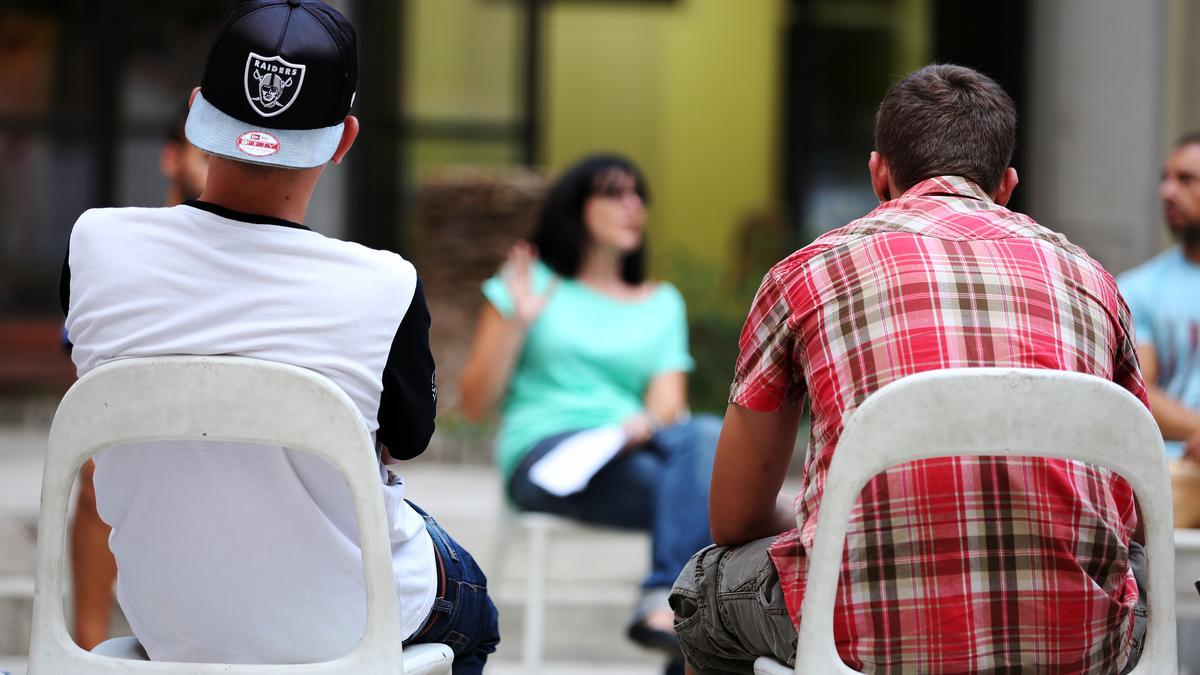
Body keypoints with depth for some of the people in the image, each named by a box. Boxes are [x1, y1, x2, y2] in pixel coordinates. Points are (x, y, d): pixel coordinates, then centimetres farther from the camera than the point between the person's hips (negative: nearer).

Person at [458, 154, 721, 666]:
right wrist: (518, 321, -4)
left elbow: (668, 403, 6)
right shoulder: (531, 281, 14)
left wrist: (651, 422, -18)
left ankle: (662, 604, -48)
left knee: (705, 437, -35)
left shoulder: (662, 303, 22)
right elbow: (475, 404, 8)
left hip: (633, 451, 4)